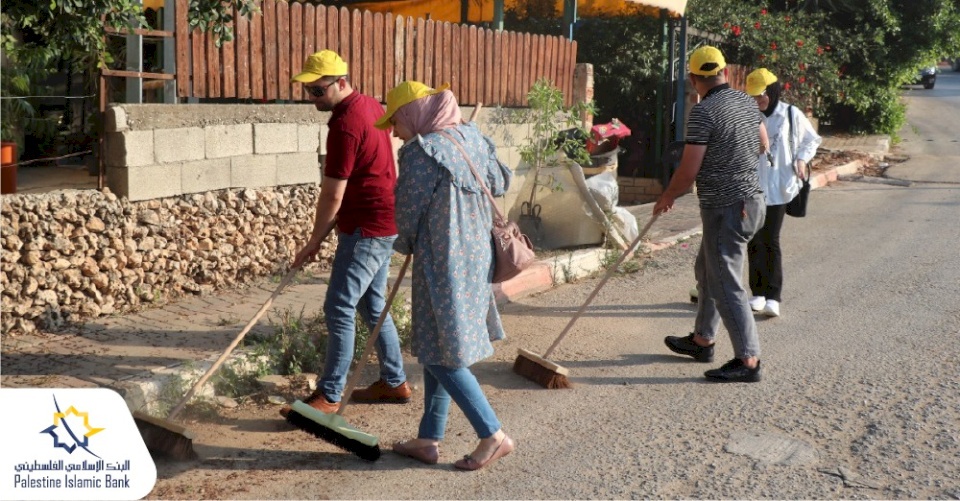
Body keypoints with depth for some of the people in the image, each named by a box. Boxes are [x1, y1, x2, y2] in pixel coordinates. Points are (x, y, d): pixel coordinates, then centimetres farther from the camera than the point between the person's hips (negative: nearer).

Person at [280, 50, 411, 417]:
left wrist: (314, 241, -7)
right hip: (385, 222, 10)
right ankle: (394, 382, 25)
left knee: (339, 308, -7)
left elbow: (333, 195, -19)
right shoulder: (371, 106, 10)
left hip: (367, 229, -10)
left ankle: (329, 396, -2)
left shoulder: (345, 125, -20)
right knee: (372, 304, 17)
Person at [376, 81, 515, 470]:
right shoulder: (473, 138, 7)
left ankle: (494, 436, 6)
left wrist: (404, 245, 11)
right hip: (476, 258, 9)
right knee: (437, 350, 15)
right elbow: (500, 182, 17)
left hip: (443, 266, -9)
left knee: (441, 356, 1)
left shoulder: (420, 151, -16)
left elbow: (408, 213, -9)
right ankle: (429, 439, 23)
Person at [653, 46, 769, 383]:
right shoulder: (747, 102, 7)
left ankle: (748, 361, 1)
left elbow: (689, 171, -19)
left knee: (726, 285, -3)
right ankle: (702, 340, 33)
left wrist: (667, 197, -2)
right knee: (707, 272, 21)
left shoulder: (703, 112, -18)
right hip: (750, 200, 9)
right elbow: (763, 146, 21)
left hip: (724, 208, -9)